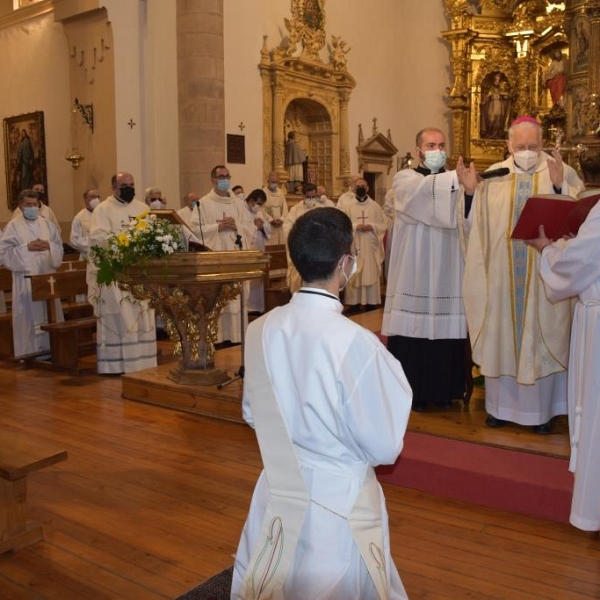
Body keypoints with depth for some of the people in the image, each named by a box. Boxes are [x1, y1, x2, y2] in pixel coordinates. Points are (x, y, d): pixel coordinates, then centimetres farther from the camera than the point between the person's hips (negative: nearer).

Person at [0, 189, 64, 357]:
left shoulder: (48, 224, 11)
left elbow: (60, 248, 10)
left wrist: (49, 246, -10)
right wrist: (27, 247, -17)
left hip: (47, 276, 4)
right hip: (26, 279, -4)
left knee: (50, 314, 8)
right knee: (30, 315, -3)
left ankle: (51, 348, 16)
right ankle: (30, 352, 4)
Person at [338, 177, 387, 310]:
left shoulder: (375, 206, 7)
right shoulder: (347, 206, 5)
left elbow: (384, 225, 5)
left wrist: (372, 226, -12)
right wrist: (355, 226, -15)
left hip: (371, 247, 1)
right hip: (354, 246, -1)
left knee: (371, 275, 1)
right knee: (354, 276, -2)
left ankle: (371, 302, 7)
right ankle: (354, 302, 3)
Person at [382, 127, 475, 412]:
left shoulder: (454, 182, 14)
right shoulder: (404, 179, 5)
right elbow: (424, 191, -20)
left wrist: (470, 191, -20)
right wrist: (456, 178, -35)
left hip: (446, 273, 3)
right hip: (414, 273, -3)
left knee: (445, 329, 2)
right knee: (413, 328, -4)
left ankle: (442, 391, 15)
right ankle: (413, 392, 8)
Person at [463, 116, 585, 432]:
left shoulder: (561, 171, 2)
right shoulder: (494, 175, 7)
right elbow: (477, 224, 8)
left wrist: (559, 187, -20)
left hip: (544, 273, -1)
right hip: (502, 275, 2)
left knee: (543, 337, 5)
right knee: (501, 335, 9)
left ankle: (542, 408, 18)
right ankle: (501, 404, 22)